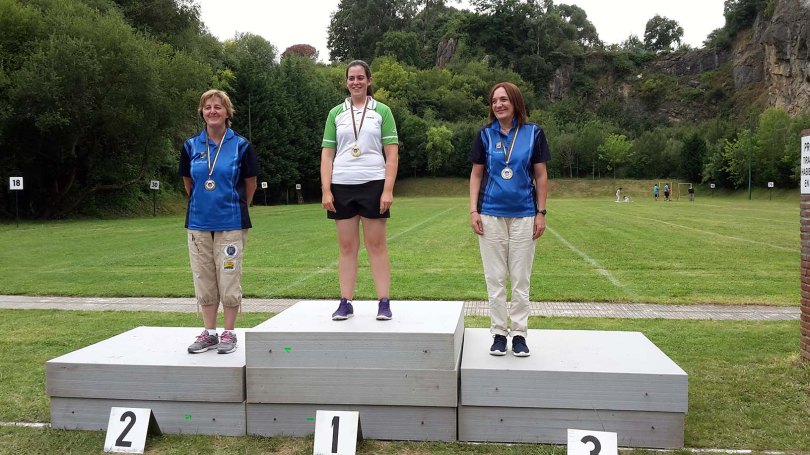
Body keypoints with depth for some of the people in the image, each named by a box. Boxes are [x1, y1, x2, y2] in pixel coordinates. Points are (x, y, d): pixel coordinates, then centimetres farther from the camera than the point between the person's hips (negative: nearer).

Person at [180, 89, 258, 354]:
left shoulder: (240, 146, -4)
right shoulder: (191, 146, 5)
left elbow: (250, 184, 5)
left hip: (230, 223, -3)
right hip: (199, 223, 3)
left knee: (229, 280, 0)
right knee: (204, 280, 8)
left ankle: (228, 334, 13)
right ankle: (209, 333, 20)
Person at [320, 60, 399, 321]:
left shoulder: (382, 111, 5)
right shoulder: (336, 113, 11)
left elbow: (392, 153, 0)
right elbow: (327, 154, 8)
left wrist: (388, 190, -9)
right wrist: (326, 191, -2)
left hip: (373, 184, -2)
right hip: (342, 185, 2)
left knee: (376, 245, 0)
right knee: (346, 247, 5)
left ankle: (384, 303, 5)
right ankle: (345, 303, 11)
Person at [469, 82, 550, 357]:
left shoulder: (533, 133, 2)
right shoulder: (485, 135, 4)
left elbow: (541, 175, 4)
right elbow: (476, 175, 7)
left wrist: (541, 213, -1)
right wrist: (473, 210, -2)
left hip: (524, 215, -1)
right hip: (491, 214, 1)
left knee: (521, 278, 5)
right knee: (495, 278, 5)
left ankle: (519, 333, 15)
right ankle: (498, 333, 15)